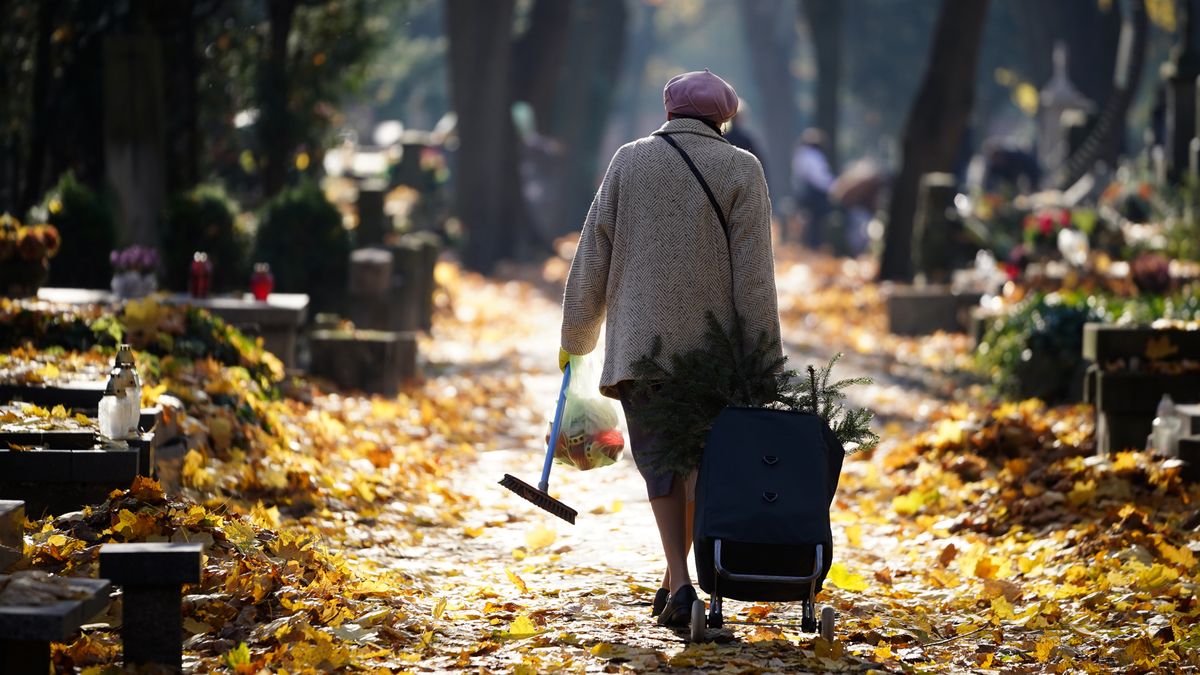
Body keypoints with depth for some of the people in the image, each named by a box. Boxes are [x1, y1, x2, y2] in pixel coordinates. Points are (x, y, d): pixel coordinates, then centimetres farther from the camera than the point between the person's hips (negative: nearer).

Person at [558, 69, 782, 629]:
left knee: (659, 458, 3)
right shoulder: (740, 170, 1)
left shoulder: (629, 162, 6)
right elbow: (753, 275, -5)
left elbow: (592, 258, 7)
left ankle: (679, 583, -12)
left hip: (638, 343, 1)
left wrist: (576, 337, 17)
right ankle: (674, 579, 15)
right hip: (711, 348, -1)